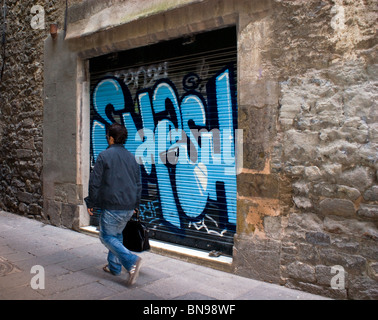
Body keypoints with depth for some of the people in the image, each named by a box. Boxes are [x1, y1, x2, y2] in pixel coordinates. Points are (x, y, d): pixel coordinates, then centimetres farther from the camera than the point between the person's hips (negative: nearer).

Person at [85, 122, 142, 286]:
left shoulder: (104, 155, -9)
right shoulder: (131, 157, 10)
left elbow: (95, 182, -9)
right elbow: (138, 184, 15)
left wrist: (90, 203, 2)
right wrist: (135, 204, 24)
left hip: (112, 207, -6)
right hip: (128, 208, 7)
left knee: (107, 236, 4)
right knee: (117, 234, 22)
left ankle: (131, 261, -14)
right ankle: (114, 266, 28)